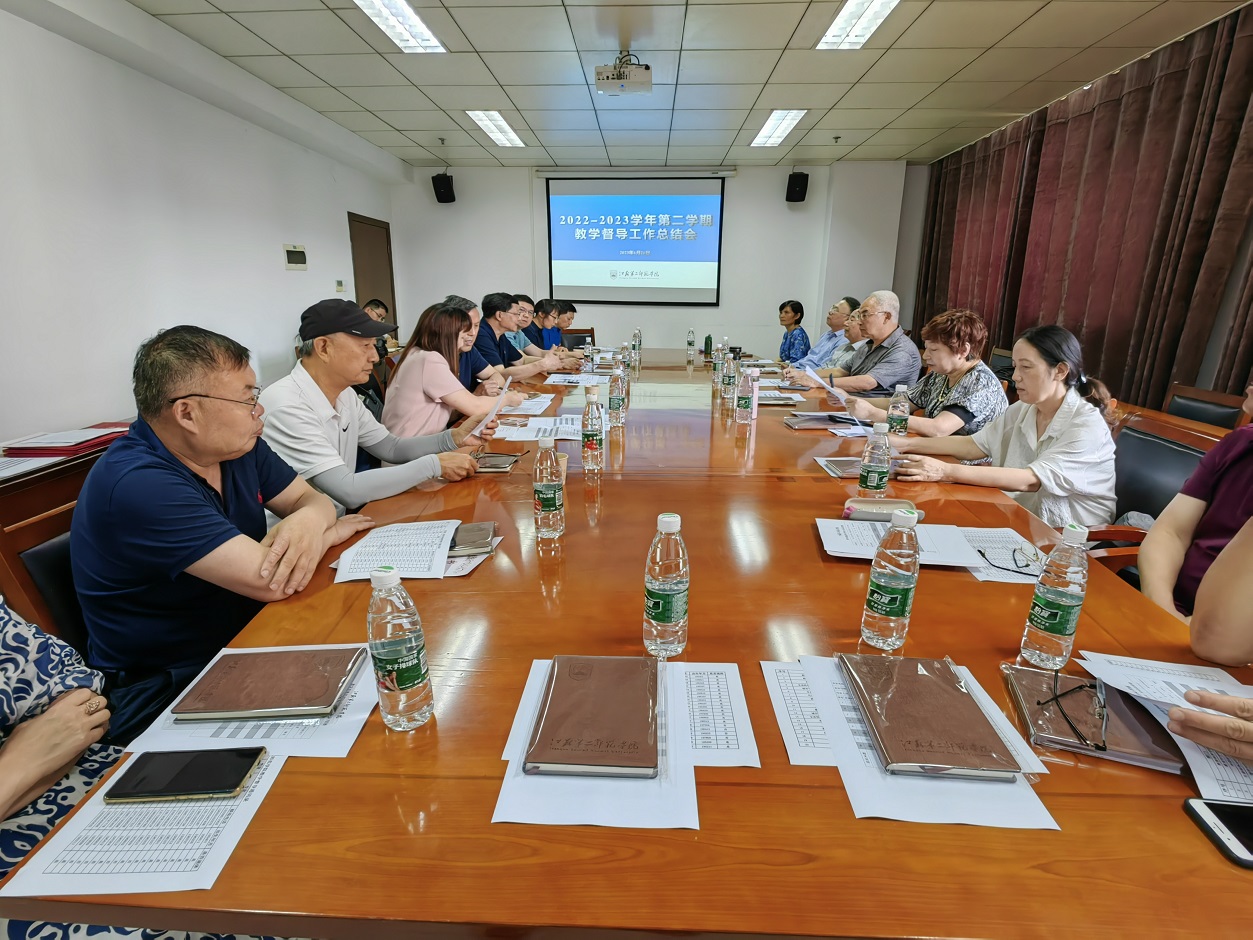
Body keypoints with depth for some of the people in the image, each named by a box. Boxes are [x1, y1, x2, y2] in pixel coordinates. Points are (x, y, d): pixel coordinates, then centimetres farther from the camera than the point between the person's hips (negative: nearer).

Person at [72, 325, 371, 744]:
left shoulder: (236, 446, -2)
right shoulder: (137, 485, -27)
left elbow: (311, 497, 3)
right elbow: (270, 581, -32)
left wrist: (308, 521, -22)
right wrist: (330, 533, -12)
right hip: (166, 691, -7)